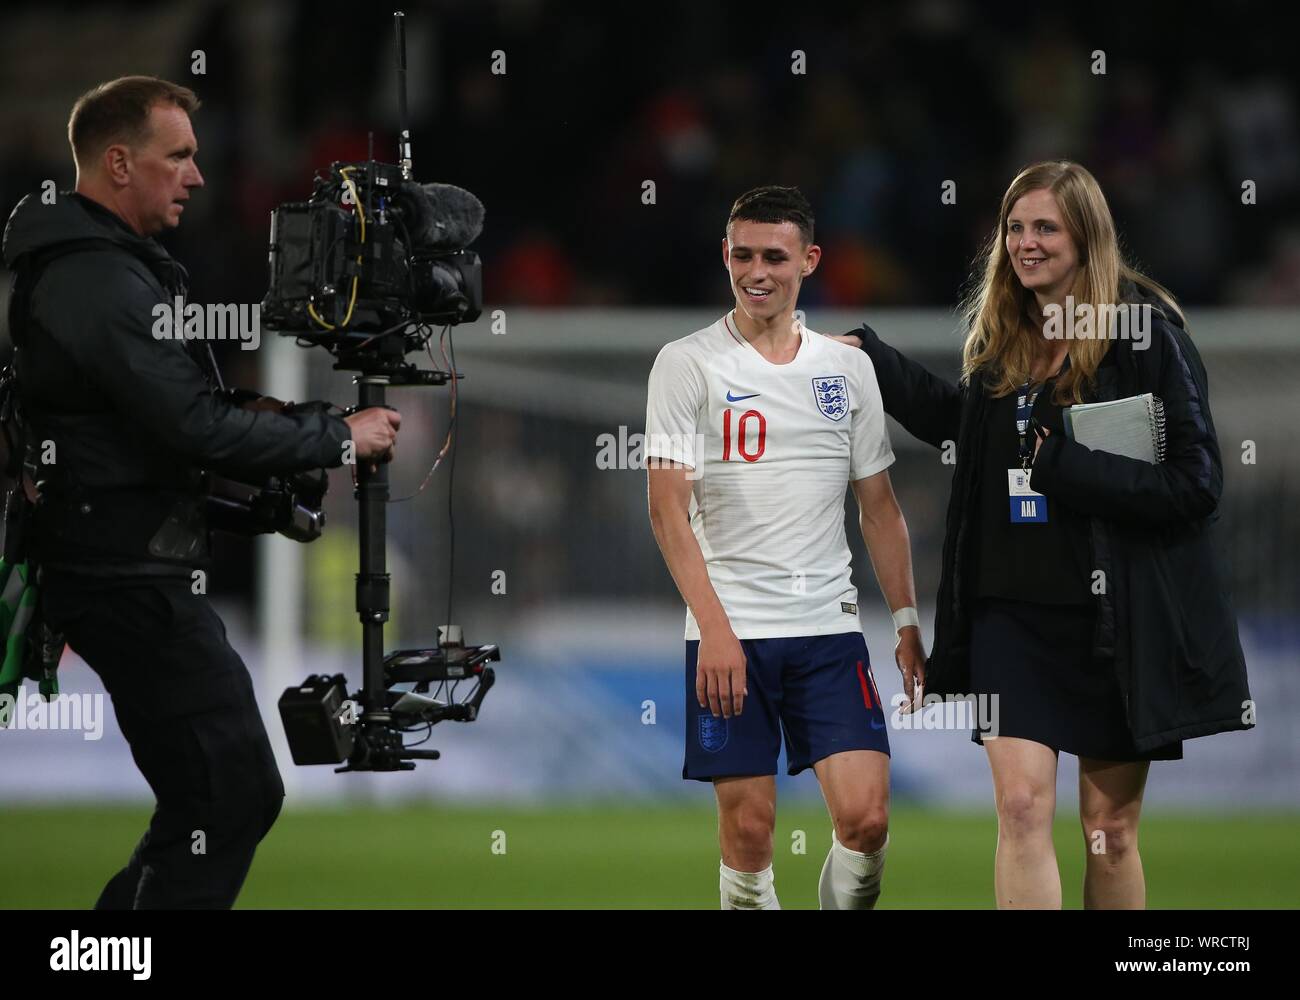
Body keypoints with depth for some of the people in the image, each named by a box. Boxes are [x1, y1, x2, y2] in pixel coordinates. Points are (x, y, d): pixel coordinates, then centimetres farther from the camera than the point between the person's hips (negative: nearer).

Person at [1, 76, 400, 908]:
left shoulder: (84, 267, 15)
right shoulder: (103, 285, -18)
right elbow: (199, 432, -21)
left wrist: (242, 415, 6)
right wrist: (339, 438, -11)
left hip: (127, 569, 11)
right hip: (134, 581, -11)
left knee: (232, 792, 13)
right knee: (228, 797, -10)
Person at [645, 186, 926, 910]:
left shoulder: (849, 368, 11)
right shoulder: (688, 364, -1)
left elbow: (880, 507, 17)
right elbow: (669, 507, -7)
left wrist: (908, 623, 9)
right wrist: (714, 628, -17)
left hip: (830, 630, 3)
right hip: (729, 632, -3)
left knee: (866, 816, -9)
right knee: (748, 827, -3)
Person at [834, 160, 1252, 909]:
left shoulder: (1149, 332, -10)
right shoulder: (1000, 337, 9)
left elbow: (1196, 481, -15)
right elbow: (963, 427, 29)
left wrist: (1067, 469, -20)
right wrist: (871, 356, 24)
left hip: (1118, 617, -4)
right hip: (1013, 612, 4)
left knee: (1110, 827, 7)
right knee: (1022, 805, -9)